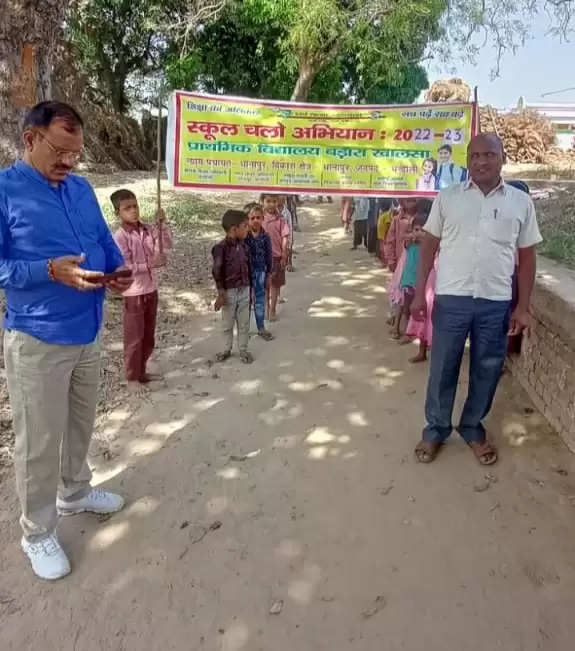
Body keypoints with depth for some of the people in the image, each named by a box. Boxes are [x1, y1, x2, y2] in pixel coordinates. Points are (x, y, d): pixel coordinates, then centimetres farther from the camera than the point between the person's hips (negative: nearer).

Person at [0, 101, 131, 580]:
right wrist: (51, 271, -27)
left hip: (88, 334, 7)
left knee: (80, 425, 22)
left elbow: (105, 242, 16)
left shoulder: (83, 189, 9)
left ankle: (75, 493, 44)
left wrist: (117, 270, -5)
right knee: (39, 441, 5)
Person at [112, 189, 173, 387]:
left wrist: (162, 223, -7)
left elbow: (168, 244, 4)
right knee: (134, 338, 5)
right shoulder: (120, 237, -16)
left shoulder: (147, 230, 3)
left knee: (149, 336, 16)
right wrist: (151, 264, -25)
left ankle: (141, 371, 32)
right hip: (134, 294, -6)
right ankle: (132, 377, 20)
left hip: (151, 290, 7)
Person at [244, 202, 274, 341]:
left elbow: (268, 257, 5)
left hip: (260, 272, 3)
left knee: (260, 300, 13)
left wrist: (268, 275, 9)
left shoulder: (265, 237, -3)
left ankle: (261, 328, 26)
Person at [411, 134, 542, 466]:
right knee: (442, 369, 8)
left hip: (497, 303, 1)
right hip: (451, 299, -1)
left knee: (487, 370, 12)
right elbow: (430, 246, 6)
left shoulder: (521, 202, 3)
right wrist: (420, 292, 1)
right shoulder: (447, 198, 1)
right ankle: (436, 429, 26)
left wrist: (523, 307, 2)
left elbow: (527, 257, 6)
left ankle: (473, 427, 32)